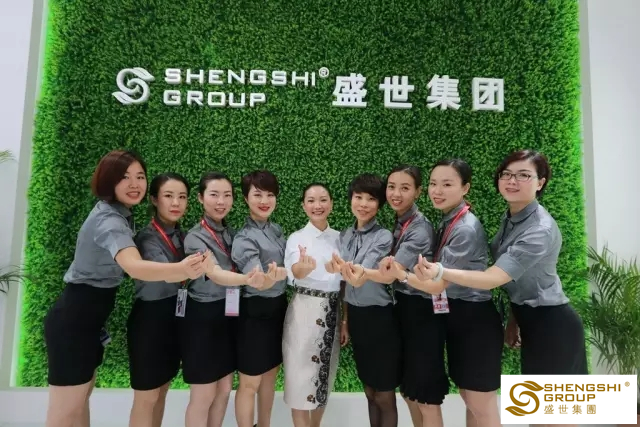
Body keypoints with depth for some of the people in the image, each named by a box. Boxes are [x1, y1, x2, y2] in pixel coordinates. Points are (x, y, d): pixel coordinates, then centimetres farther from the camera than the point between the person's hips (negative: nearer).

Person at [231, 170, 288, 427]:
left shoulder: (276, 230, 3)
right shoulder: (244, 238, -17)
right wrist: (282, 273, -38)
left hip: (278, 308, 7)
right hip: (256, 312, -7)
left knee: (270, 375, 21)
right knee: (250, 382, 8)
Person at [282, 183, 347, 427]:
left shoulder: (339, 238, 5)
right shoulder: (297, 238, -7)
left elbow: (344, 281, 11)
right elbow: (295, 272, -27)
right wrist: (304, 266, -51)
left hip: (332, 313, 4)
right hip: (305, 310, -4)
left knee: (325, 374, 15)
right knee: (302, 374, 3)